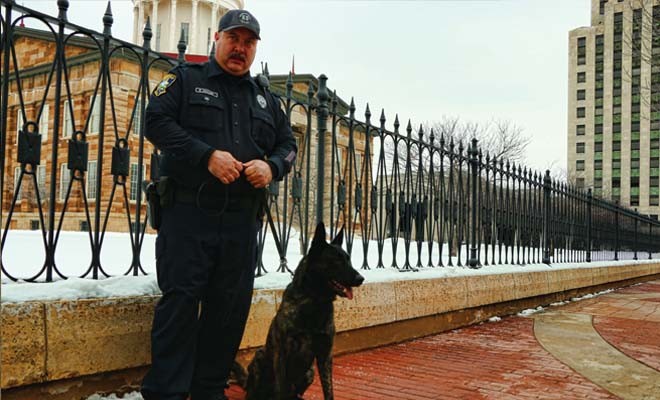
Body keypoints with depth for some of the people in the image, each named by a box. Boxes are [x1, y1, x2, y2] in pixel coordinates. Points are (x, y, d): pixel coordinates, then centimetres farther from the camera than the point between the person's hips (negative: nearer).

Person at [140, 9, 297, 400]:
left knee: (231, 305, 7)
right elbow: (156, 121, -5)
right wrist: (207, 155, -17)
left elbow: (288, 143, 19)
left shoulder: (265, 96, 20)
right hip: (189, 210, -4)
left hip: (242, 219, 5)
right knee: (181, 299, -5)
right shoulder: (187, 79, 7)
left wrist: (272, 166, -5)